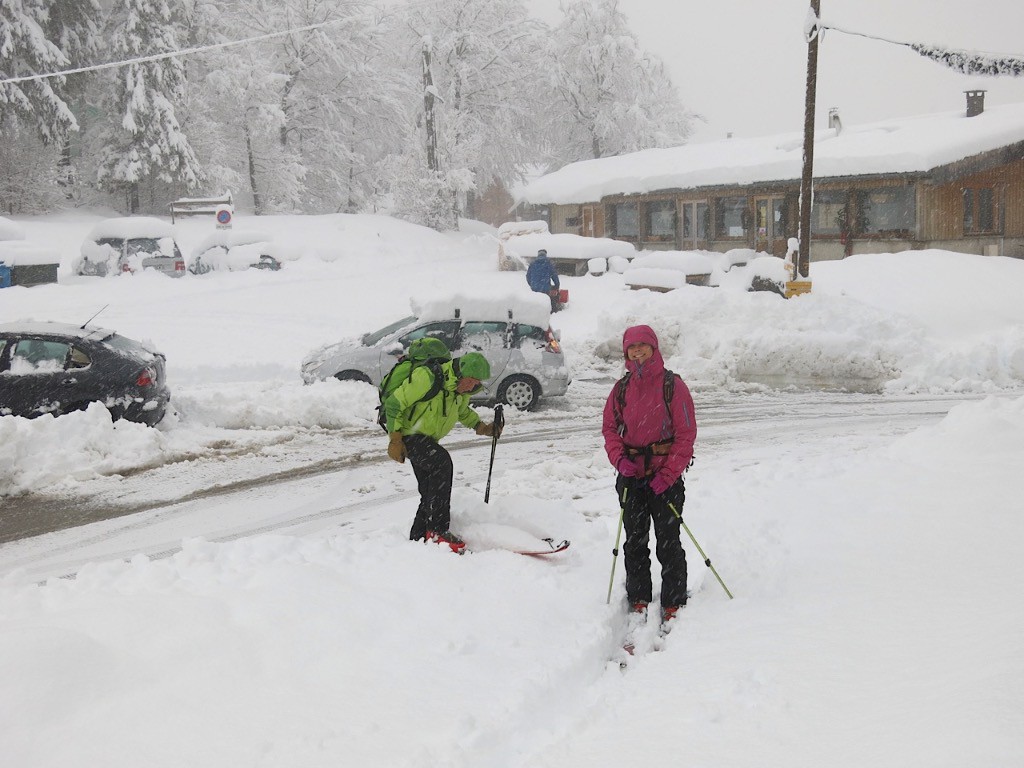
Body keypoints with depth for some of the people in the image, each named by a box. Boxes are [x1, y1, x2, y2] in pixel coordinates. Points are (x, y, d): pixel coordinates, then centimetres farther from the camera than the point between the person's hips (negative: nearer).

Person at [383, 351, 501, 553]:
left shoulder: (463, 388, -1)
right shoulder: (426, 377, -26)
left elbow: (463, 411, 21)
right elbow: (393, 404, -20)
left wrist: (481, 427, 6)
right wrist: (395, 439, -21)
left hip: (428, 440, 9)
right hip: (409, 435, -9)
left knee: (431, 495, 6)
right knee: (442, 461, -32)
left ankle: (417, 540, 20)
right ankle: (438, 529, -30)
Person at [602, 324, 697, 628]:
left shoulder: (672, 385, -6)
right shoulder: (622, 388, 7)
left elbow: (686, 434, -7)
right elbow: (610, 427, 13)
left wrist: (667, 474, -13)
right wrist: (619, 458, -7)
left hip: (665, 477, -4)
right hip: (631, 476, 4)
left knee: (668, 542, 0)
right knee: (634, 541, 10)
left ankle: (673, 604, 10)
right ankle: (638, 600, 22)